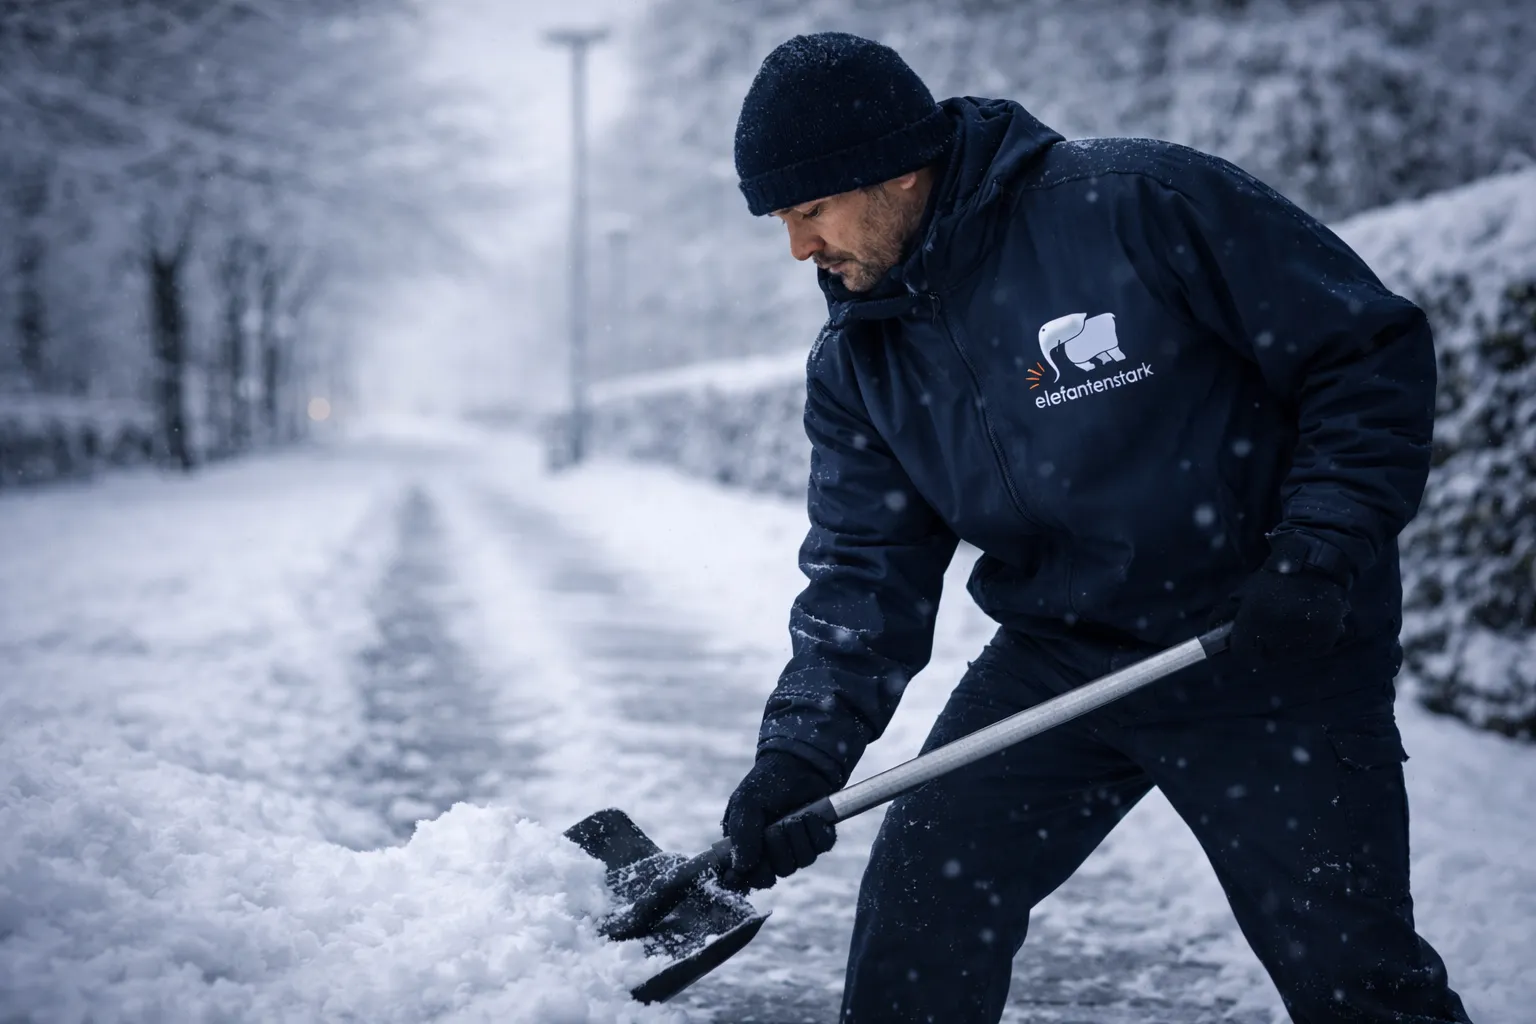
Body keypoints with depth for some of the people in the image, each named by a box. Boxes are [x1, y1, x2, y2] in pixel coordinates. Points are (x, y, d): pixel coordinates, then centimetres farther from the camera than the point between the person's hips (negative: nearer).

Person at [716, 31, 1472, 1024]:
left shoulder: (1143, 200, -19)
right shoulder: (856, 364, 0)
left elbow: (1375, 354, -14)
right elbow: (866, 570, 1)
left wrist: (1322, 557, -21)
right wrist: (801, 751, -13)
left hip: (1275, 656, -5)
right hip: (1054, 661, 5)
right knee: (916, 909, 0)